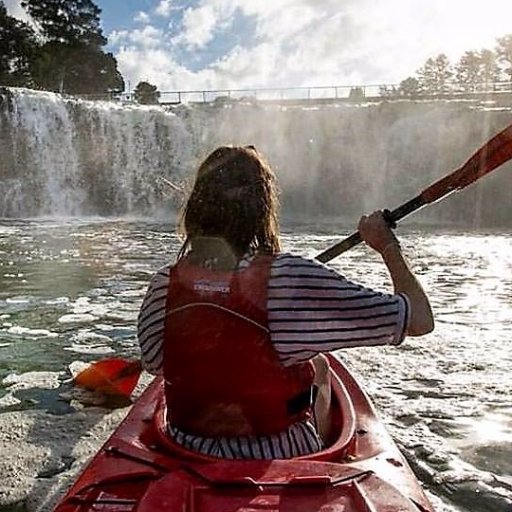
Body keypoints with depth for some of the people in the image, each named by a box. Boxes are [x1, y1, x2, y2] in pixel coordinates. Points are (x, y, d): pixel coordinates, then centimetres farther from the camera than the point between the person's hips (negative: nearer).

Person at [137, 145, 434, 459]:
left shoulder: (163, 286, -14)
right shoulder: (291, 278, -25)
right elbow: (420, 319, -21)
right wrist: (388, 246, -5)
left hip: (188, 454, 4)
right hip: (282, 459, -3)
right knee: (318, 364, 23)